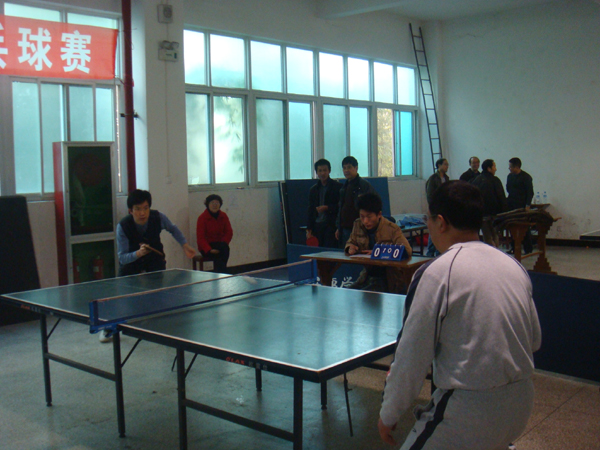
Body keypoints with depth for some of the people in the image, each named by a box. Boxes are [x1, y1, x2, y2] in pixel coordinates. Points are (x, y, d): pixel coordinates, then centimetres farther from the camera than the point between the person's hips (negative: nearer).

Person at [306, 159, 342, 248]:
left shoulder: (337, 186, 1)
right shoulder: (313, 189, 16)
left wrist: (327, 208, -14)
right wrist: (309, 230, 10)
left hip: (331, 225, -4)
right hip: (317, 225, 4)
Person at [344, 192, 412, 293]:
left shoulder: (392, 229, -11)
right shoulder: (358, 225, 4)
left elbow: (407, 251, -22)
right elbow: (350, 242, 20)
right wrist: (350, 248, -5)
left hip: (388, 280, -5)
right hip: (366, 276, 6)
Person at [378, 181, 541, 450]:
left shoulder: (435, 273, -14)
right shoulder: (514, 265, 5)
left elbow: (413, 354, -12)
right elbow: (535, 340, 13)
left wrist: (389, 414, 0)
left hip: (470, 406, -7)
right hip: (521, 402, 8)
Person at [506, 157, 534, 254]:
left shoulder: (526, 177, -5)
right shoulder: (510, 176, 13)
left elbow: (530, 193, -6)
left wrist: (528, 205, -13)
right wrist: (507, 202, 3)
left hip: (522, 206, -5)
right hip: (511, 206, 6)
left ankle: (528, 249, 6)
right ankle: (514, 248, 12)